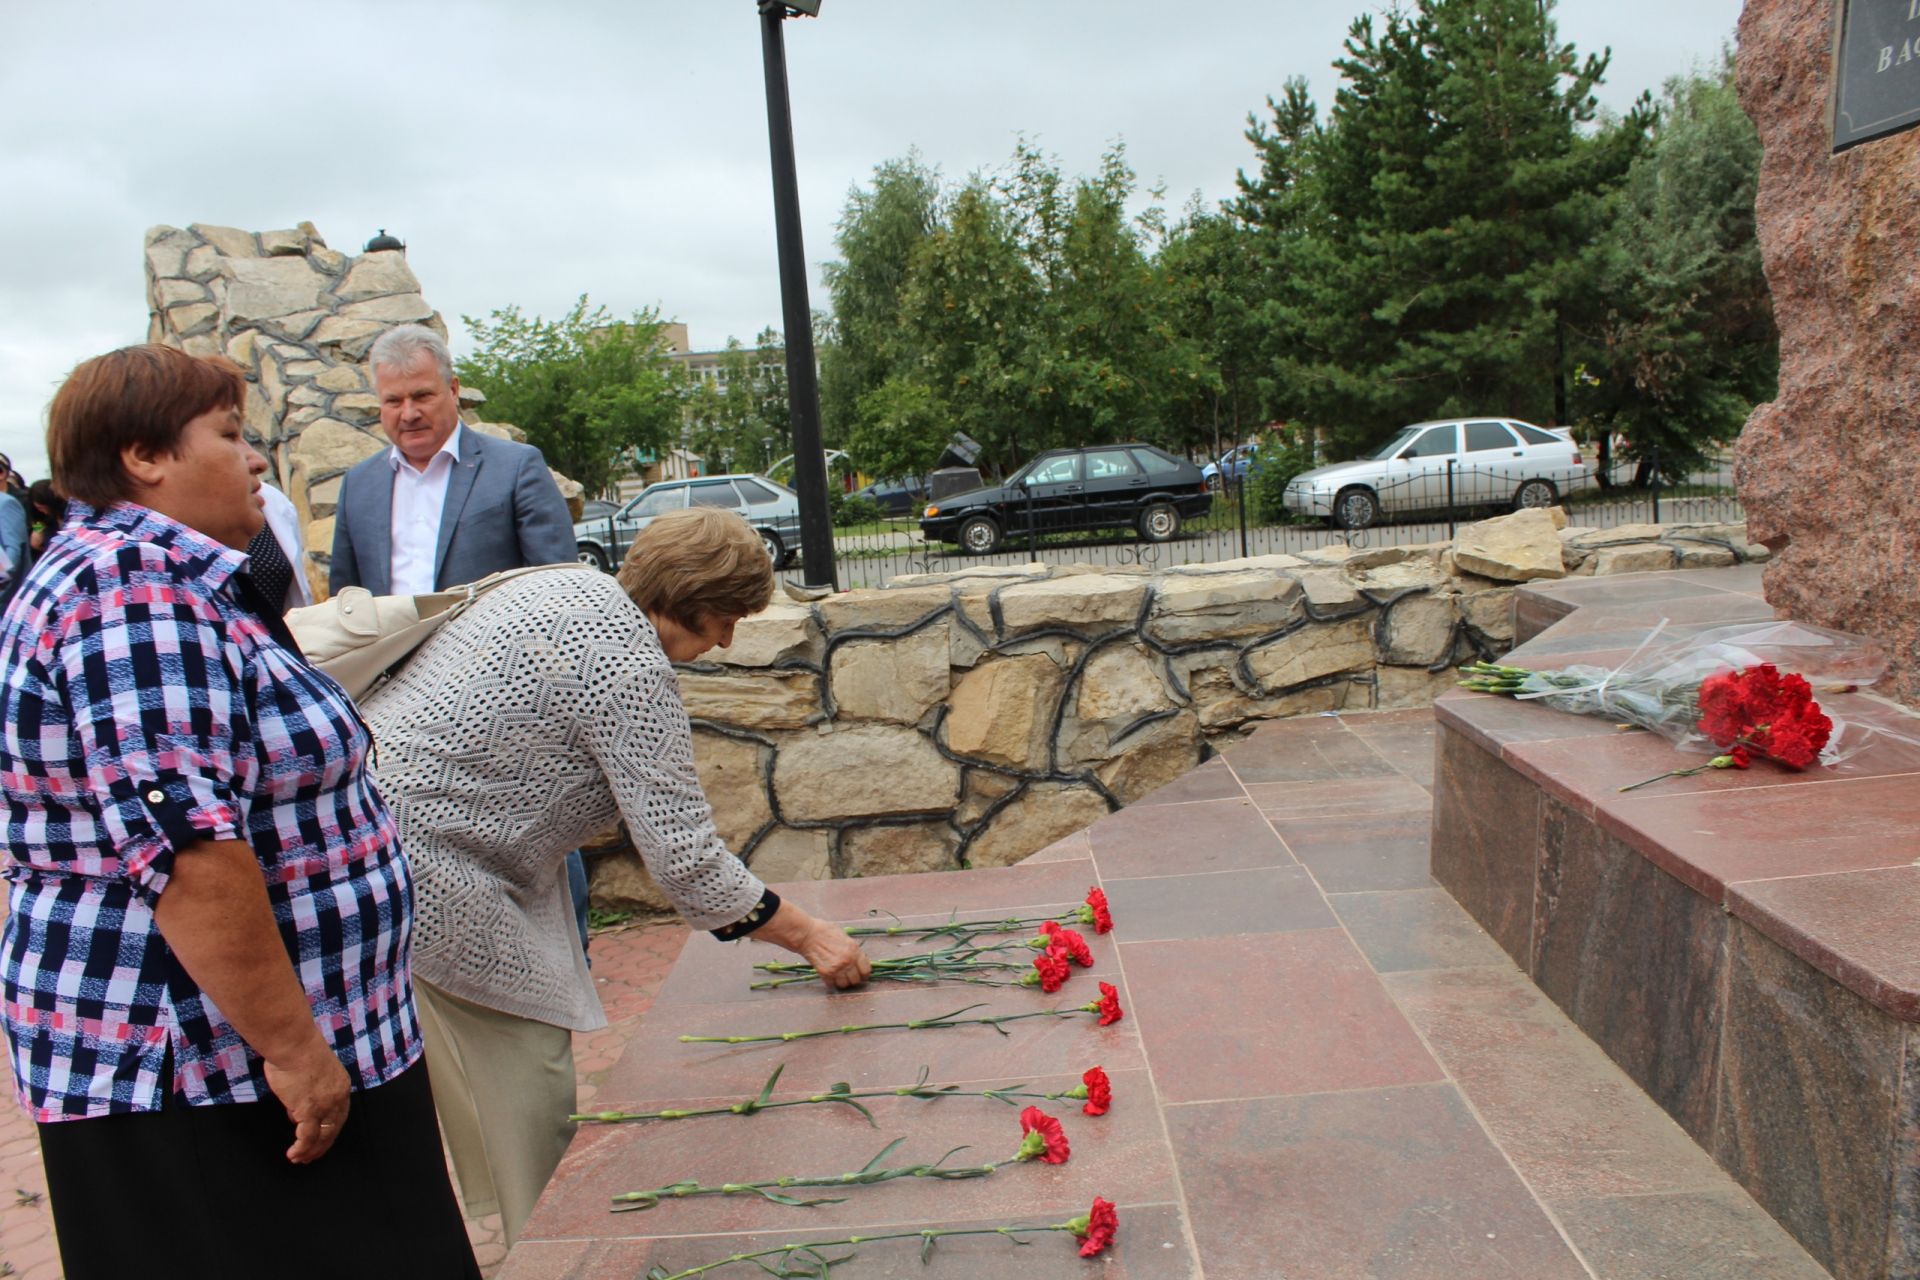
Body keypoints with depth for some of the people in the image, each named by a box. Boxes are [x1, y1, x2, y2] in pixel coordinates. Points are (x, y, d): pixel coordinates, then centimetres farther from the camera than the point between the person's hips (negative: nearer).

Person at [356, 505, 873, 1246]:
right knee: (531, 1087, -1)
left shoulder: (568, 586, 8)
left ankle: (542, 1237, 30)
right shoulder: (632, 671, -20)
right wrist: (808, 936, -10)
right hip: (422, 866, -10)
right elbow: (685, 858, -20)